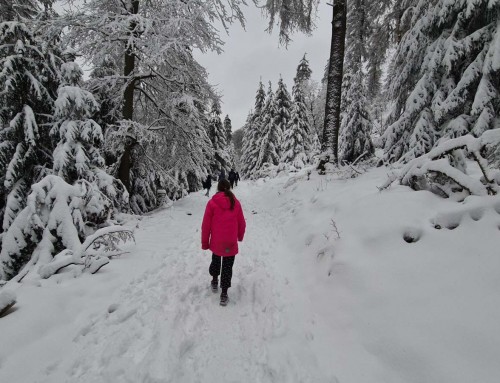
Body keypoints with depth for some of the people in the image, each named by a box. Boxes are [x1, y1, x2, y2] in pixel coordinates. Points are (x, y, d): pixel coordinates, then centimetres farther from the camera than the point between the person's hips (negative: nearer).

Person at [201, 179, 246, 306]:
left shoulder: (212, 203, -8)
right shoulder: (235, 202, -3)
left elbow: (206, 224, -7)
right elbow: (242, 223, 5)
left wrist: (205, 242, 4)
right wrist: (240, 236, 23)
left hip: (216, 242, 0)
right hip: (231, 242, 0)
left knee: (216, 260, 27)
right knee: (227, 267, 10)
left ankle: (214, 281, 42)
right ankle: (224, 294, 10)